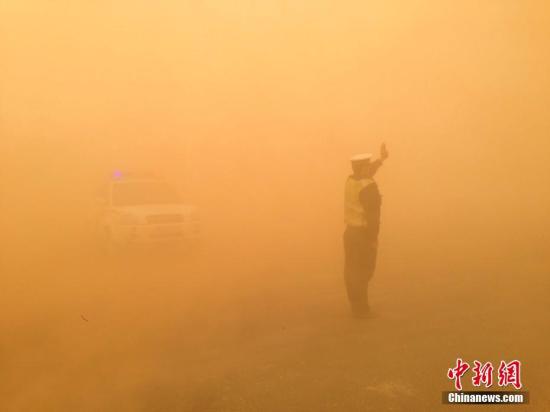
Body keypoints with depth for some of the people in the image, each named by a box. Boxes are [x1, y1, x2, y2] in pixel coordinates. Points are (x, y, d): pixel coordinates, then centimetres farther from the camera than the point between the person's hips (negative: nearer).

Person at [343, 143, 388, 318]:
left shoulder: (350, 181, 4)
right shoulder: (369, 187, -19)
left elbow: (365, 175, 26)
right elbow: (373, 215, -21)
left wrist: (381, 159, 35)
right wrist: (374, 238, -15)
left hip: (350, 231, 8)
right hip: (363, 234, -8)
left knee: (352, 270, 13)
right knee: (363, 271, 0)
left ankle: (356, 306, 24)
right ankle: (361, 309, 8)